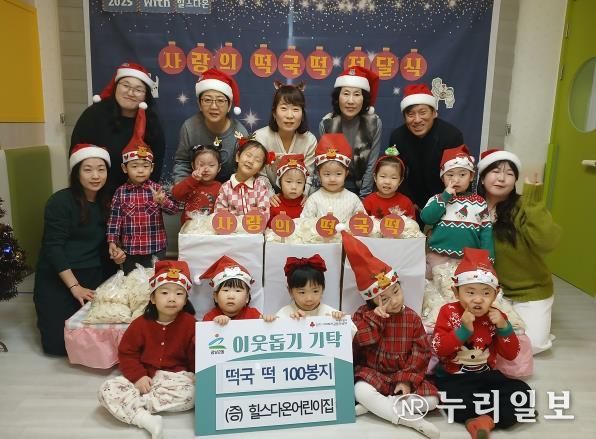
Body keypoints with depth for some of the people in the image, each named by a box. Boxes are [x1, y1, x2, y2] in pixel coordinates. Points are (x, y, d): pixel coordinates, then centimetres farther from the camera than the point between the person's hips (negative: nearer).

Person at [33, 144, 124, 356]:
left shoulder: (106, 202, 6)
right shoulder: (60, 202, -14)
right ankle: (46, 315, 24)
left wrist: (115, 254, -7)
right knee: (60, 341, -7)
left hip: (94, 276, 5)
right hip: (57, 279, -5)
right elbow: (53, 248, -17)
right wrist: (74, 286, -22)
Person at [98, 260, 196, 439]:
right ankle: (146, 419, -30)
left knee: (190, 396, -34)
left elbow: (195, 356, -6)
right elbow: (126, 353, 1)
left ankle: (131, 405, -20)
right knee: (106, 391, -19)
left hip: (176, 376, -2)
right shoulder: (141, 323, -4)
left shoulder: (189, 323, -8)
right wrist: (138, 376, -13)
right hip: (145, 377, 2)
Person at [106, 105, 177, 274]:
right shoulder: (121, 192, -4)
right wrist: (112, 242, -8)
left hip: (156, 249, 0)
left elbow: (174, 209, -10)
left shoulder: (156, 188, -5)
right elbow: (114, 218, -2)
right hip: (129, 250, 1)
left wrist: (162, 201, -28)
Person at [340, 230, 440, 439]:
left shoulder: (412, 318, -2)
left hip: (404, 377, 2)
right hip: (373, 375, -2)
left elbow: (421, 353, -4)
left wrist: (407, 380, -14)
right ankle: (413, 420, -22)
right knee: (361, 391, -32)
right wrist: (375, 317, -27)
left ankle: (376, 406, -16)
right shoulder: (364, 314, -6)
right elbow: (360, 343, -20)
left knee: (431, 399, -19)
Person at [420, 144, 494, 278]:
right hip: (438, 258, 0)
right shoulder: (438, 199, 4)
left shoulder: (479, 202, 4)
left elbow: (486, 232, 4)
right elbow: (426, 218, -12)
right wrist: (445, 196, -12)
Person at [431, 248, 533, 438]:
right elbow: (438, 349, -16)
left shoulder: (496, 316, 0)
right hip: (453, 377, -4)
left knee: (523, 392, -18)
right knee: (454, 398, -36)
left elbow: (511, 354, 0)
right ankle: (496, 413, -18)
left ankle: (488, 419, -21)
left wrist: (504, 327, -16)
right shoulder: (449, 312, -9)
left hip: (486, 375, 4)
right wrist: (463, 329, -26)